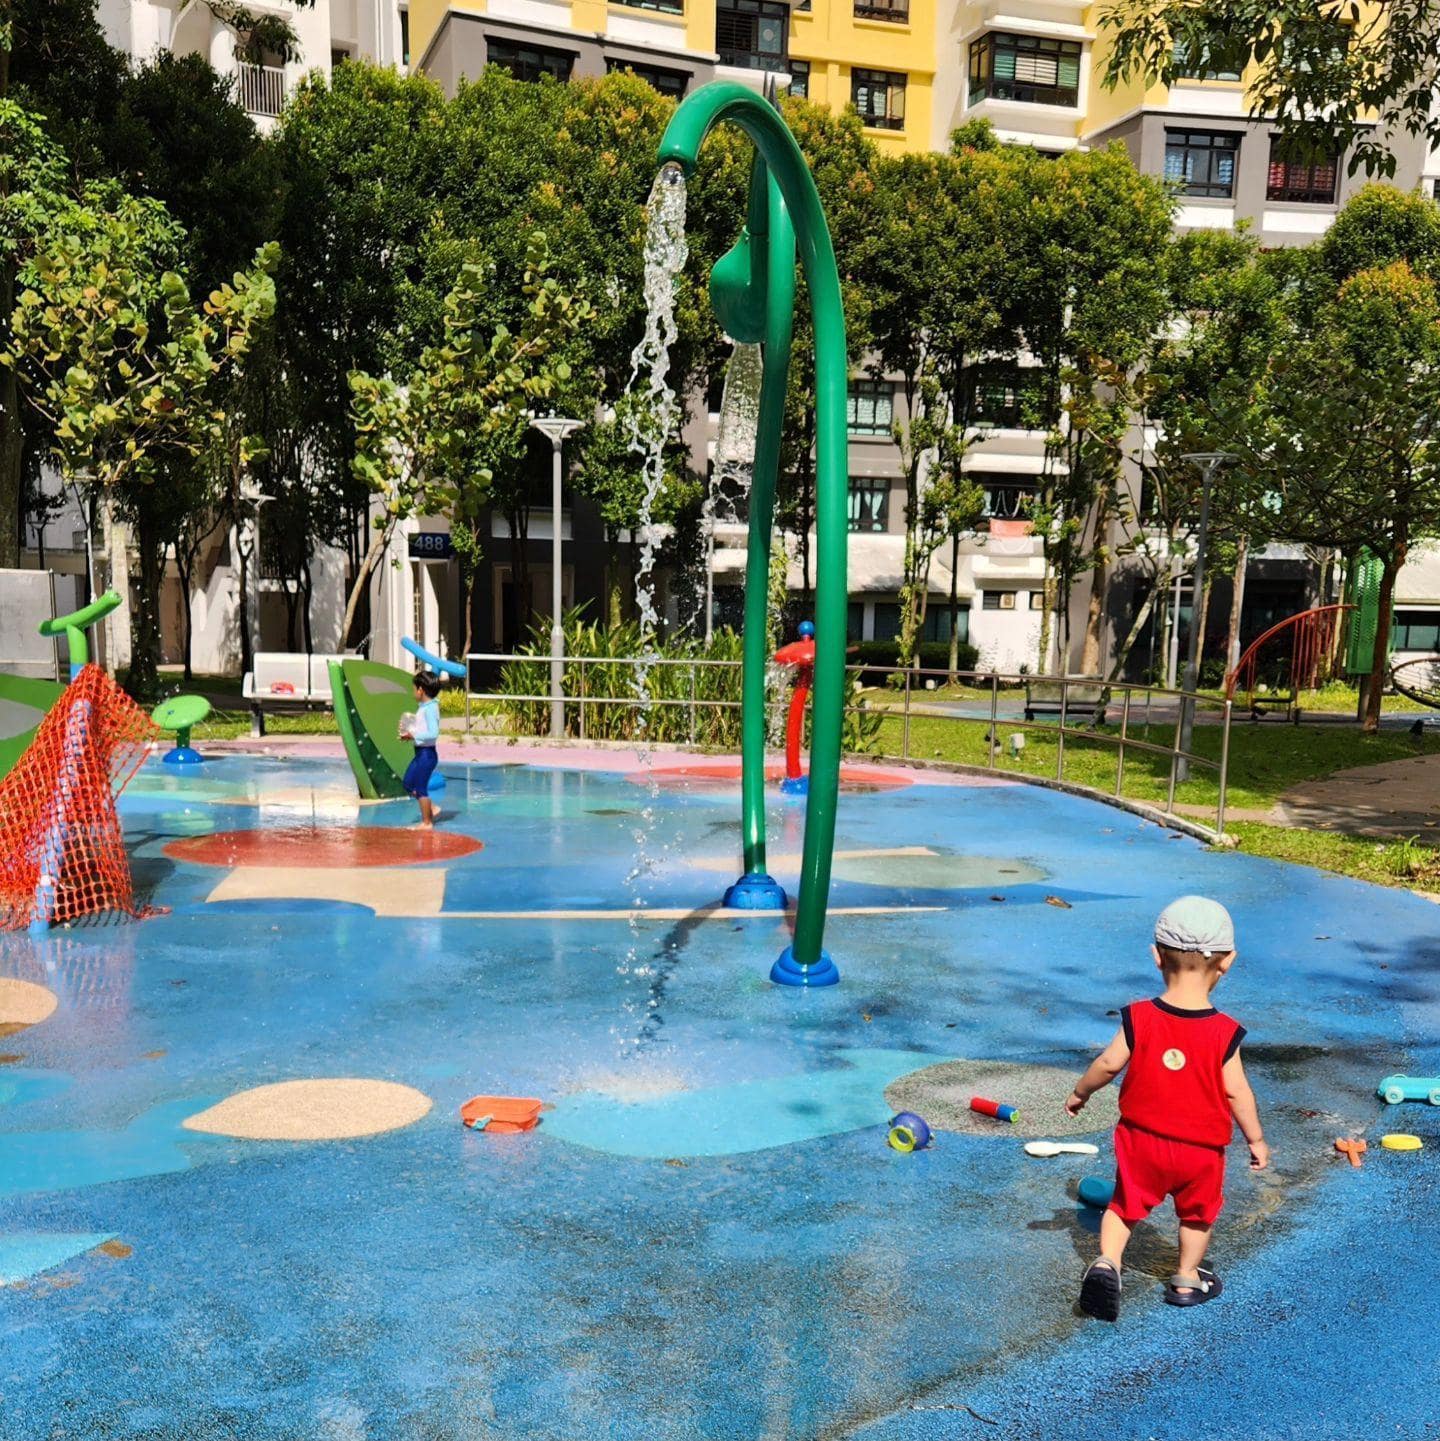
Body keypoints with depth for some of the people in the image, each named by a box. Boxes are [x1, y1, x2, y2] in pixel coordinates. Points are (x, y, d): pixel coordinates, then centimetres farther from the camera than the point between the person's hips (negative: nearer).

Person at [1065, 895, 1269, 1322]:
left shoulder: (1138, 1018, -15)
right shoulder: (1225, 1032, -17)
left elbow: (1108, 1064, -8)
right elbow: (1236, 1091, -11)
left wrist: (1080, 1092, 10)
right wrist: (1256, 1139, 4)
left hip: (1141, 1138, 1)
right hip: (1201, 1148, 0)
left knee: (1125, 1204, 16)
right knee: (1198, 1214, 23)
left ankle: (1107, 1261, -3)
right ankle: (1187, 1279, 35)